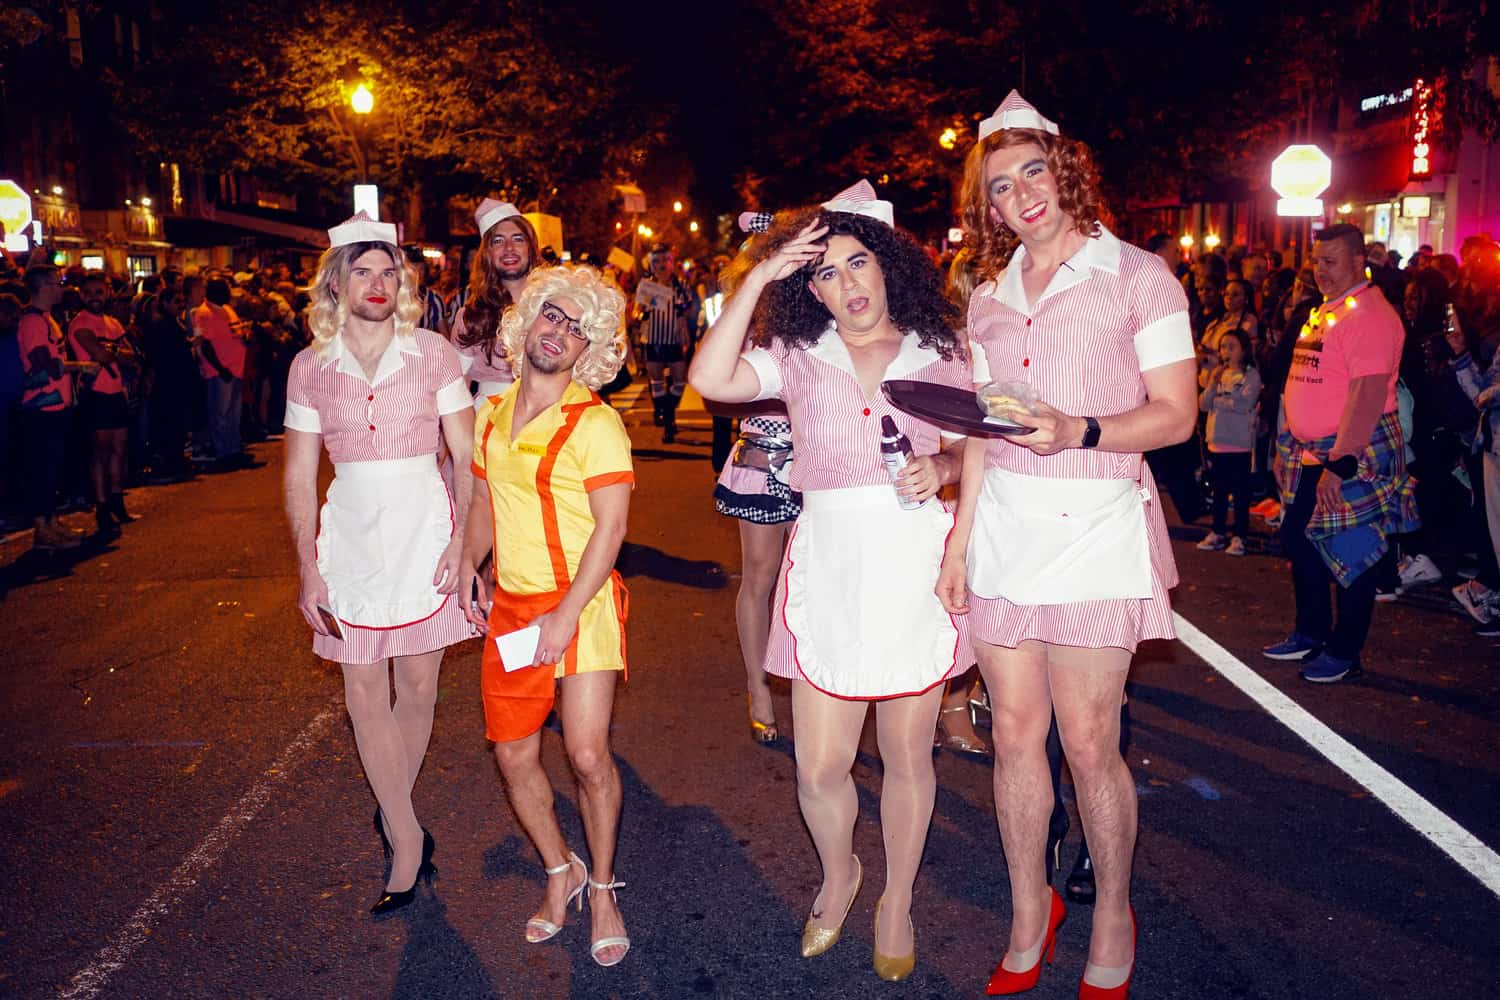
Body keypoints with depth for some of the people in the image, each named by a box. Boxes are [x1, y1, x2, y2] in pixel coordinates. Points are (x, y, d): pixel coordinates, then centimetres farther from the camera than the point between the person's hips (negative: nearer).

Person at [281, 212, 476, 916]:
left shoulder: (433, 354, -2)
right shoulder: (311, 366, 2)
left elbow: (468, 456, -2)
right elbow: (300, 476, 4)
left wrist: (463, 538, -11)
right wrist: (308, 569, 0)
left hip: (425, 528, -1)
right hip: (350, 535, 2)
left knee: (418, 684, 6)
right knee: (364, 691, 3)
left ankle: (391, 808, 30)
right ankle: (408, 838, 15)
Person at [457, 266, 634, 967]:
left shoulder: (595, 422, -11)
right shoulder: (491, 413, 9)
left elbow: (610, 526, -15)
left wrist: (564, 617, -19)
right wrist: (469, 564, 4)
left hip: (582, 604, -5)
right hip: (509, 606, 6)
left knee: (588, 756, -7)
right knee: (514, 755, 9)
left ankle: (602, 887, 19)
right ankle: (560, 871, 32)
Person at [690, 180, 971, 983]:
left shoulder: (938, 354, 6)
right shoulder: (798, 357, 4)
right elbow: (711, 379, -13)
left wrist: (941, 468, -10)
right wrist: (759, 276, -10)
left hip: (916, 563, 0)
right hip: (828, 564, 0)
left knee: (906, 753, 11)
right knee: (819, 768, 4)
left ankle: (897, 901, 36)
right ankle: (838, 875, 37)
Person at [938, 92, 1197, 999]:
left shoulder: (1138, 275, -1)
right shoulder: (990, 296, 14)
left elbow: (1176, 414, -5)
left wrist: (1077, 431, -21)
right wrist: (958, 539, 8)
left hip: (1097, 525, -4)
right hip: (1003, 525, 4)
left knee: (1088, 742, -1)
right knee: (1016, 732, 8)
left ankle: (1113, 916, 23)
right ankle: (1030, 913, 27)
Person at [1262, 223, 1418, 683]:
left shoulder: (1369, 314, -16)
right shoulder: (1323, 311, 15)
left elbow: (1368, 394, -24)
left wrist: (1340, 462, -28)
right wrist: (1291, 442, 19)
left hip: (1355, 455, -10)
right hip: (1310, 454, 10)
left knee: (1350, 554, 1)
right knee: (1298, 542, 16)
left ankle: (1345, 653, 13)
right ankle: (1311, 633, 31)